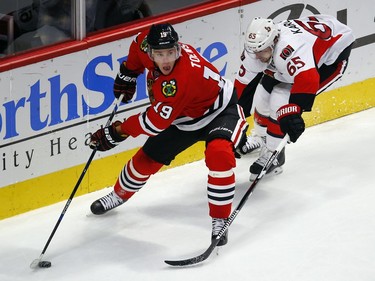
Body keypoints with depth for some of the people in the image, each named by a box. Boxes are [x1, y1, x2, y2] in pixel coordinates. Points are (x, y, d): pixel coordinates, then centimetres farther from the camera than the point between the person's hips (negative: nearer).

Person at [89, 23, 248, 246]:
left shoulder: (180, 78, -41)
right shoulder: (146, 44, -21)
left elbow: (156, 122, -34)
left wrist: (117, 132, -25)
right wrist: (128, 73, 6)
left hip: (219, 111, -8)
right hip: (185, 117, 8)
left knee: (219, 153, -35)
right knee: (148, 158, 12)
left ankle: (220, 219, -25)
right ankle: (119, 195, 41)